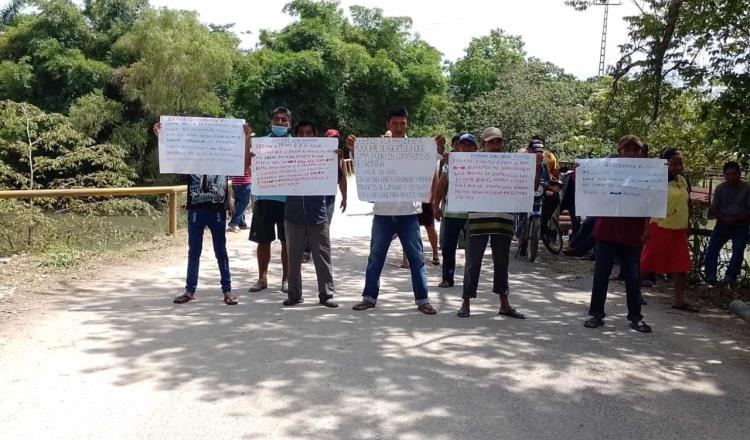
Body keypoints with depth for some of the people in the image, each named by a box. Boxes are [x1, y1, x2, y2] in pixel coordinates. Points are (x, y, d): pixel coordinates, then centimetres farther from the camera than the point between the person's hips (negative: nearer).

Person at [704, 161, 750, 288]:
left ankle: (730, 278, -13)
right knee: (712, 249, -10)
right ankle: (710, 277, -9)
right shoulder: (720, 188, 0)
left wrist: (735, 219, -19)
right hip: (723, 224, 2)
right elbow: (713, 209, 1)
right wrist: (724, 219, -17)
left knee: (738, 251, -16)